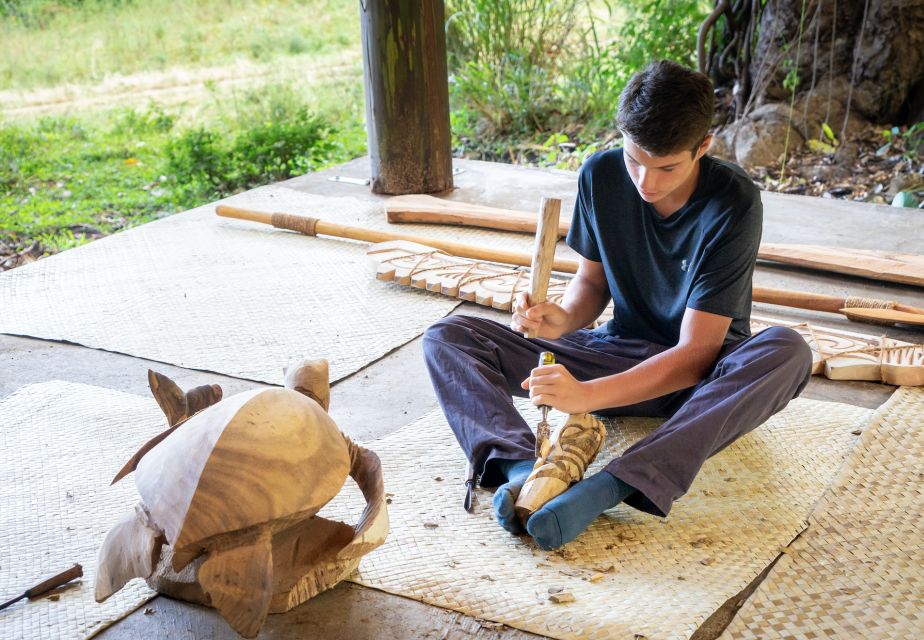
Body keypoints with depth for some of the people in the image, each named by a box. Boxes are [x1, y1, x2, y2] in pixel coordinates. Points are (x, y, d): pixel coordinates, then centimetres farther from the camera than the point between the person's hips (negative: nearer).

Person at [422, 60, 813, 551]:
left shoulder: (733, 204, -22)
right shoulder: (601, 175, -10)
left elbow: (695, 353, -25)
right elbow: (593, 278, 4)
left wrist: (588, 394, -37)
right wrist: (565, 318, -21)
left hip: (703, 374, -3)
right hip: (620, 351, 4)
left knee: (787, 352, -39)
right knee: (448, 337, -11)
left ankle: (608, 486, -46)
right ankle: (523, 467, -39)